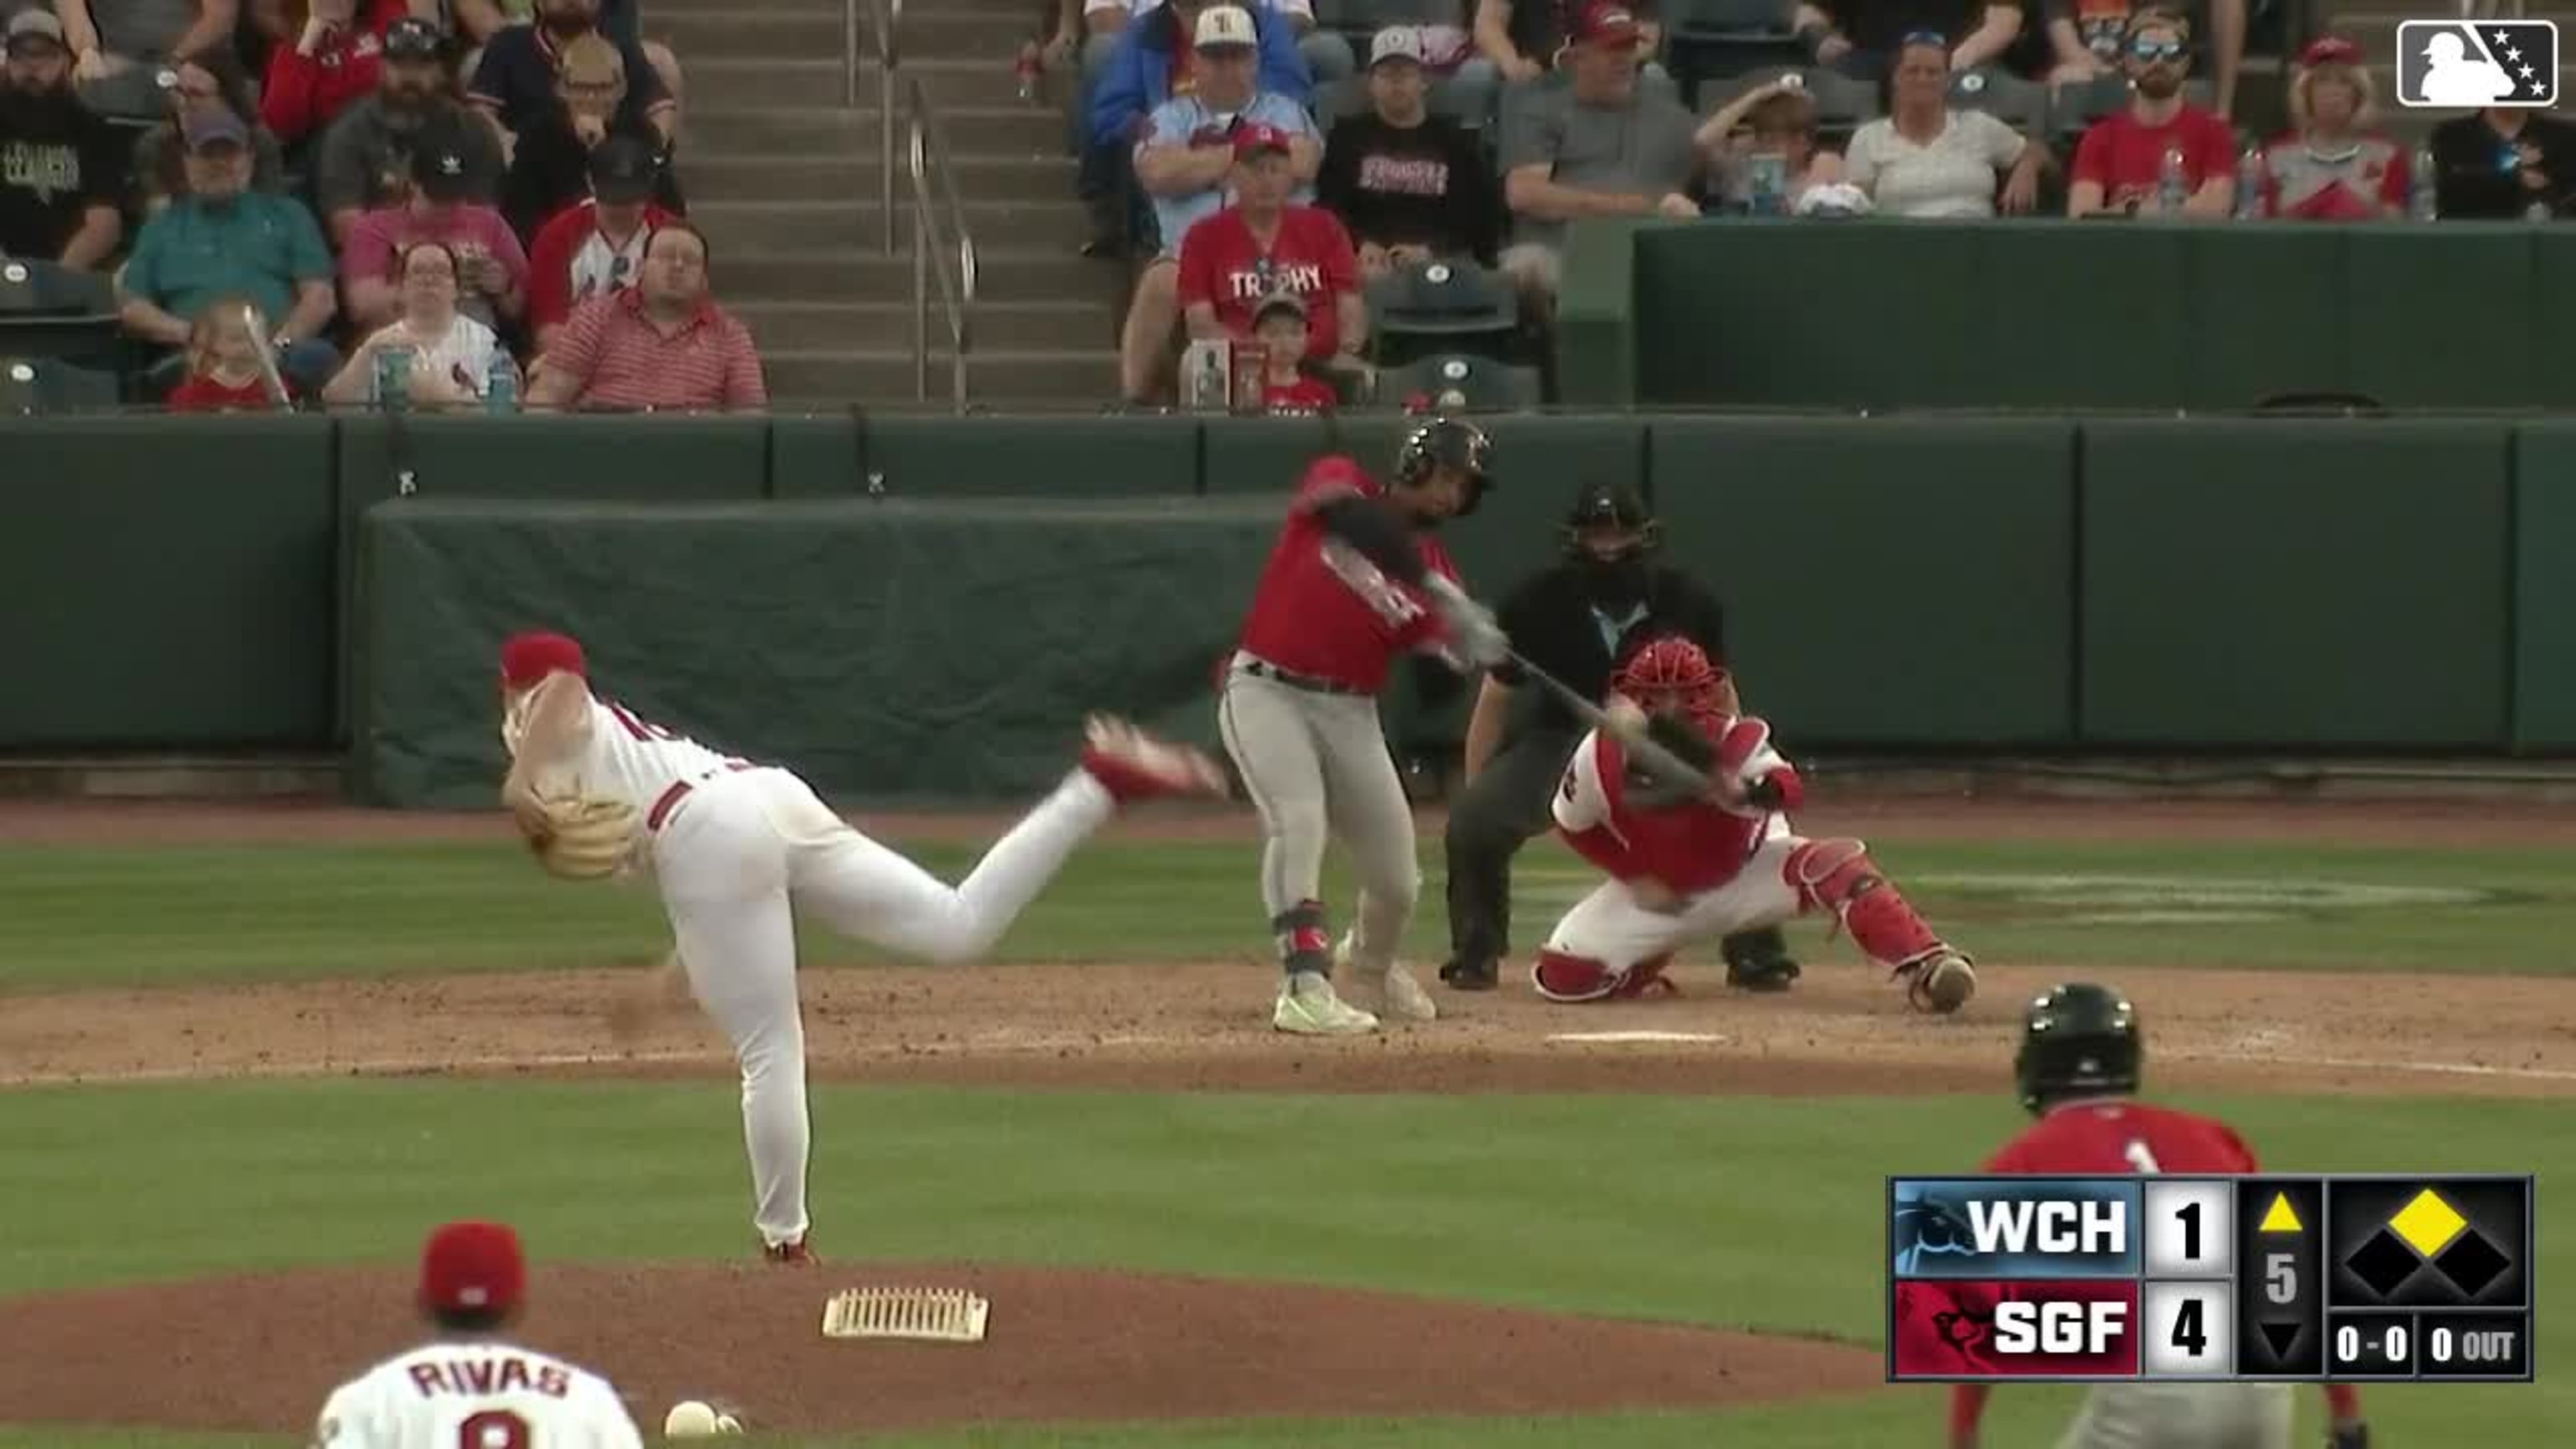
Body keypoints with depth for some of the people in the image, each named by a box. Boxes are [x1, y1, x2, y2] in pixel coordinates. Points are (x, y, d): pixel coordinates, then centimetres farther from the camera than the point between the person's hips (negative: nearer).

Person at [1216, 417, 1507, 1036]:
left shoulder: (1434, 568, 7)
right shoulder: (1335, 480, -3)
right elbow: (1360, 520, -27)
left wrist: (1466, 652, -26)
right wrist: (1442, 594, -33)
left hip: (1350, 713, 5)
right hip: (1268, 690, -5)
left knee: (1397, 879, 7)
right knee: (1298, 819, -29)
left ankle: (1371, 964, 40)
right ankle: (1306, 986, -32)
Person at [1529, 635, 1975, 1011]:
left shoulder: (1737, 739, -26)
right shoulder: (1599, 756, -20)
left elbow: (1789, 787, -47)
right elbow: (1574, 825, -2)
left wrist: (1743, 792, -71)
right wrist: (1636, 879, -12)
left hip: (1747, 872, -2)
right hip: (1655, 888, 2)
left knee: (1838, 863, -32)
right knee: (1562, 978, -14)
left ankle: (1925, 968, -42)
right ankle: (1647, 960, 20)